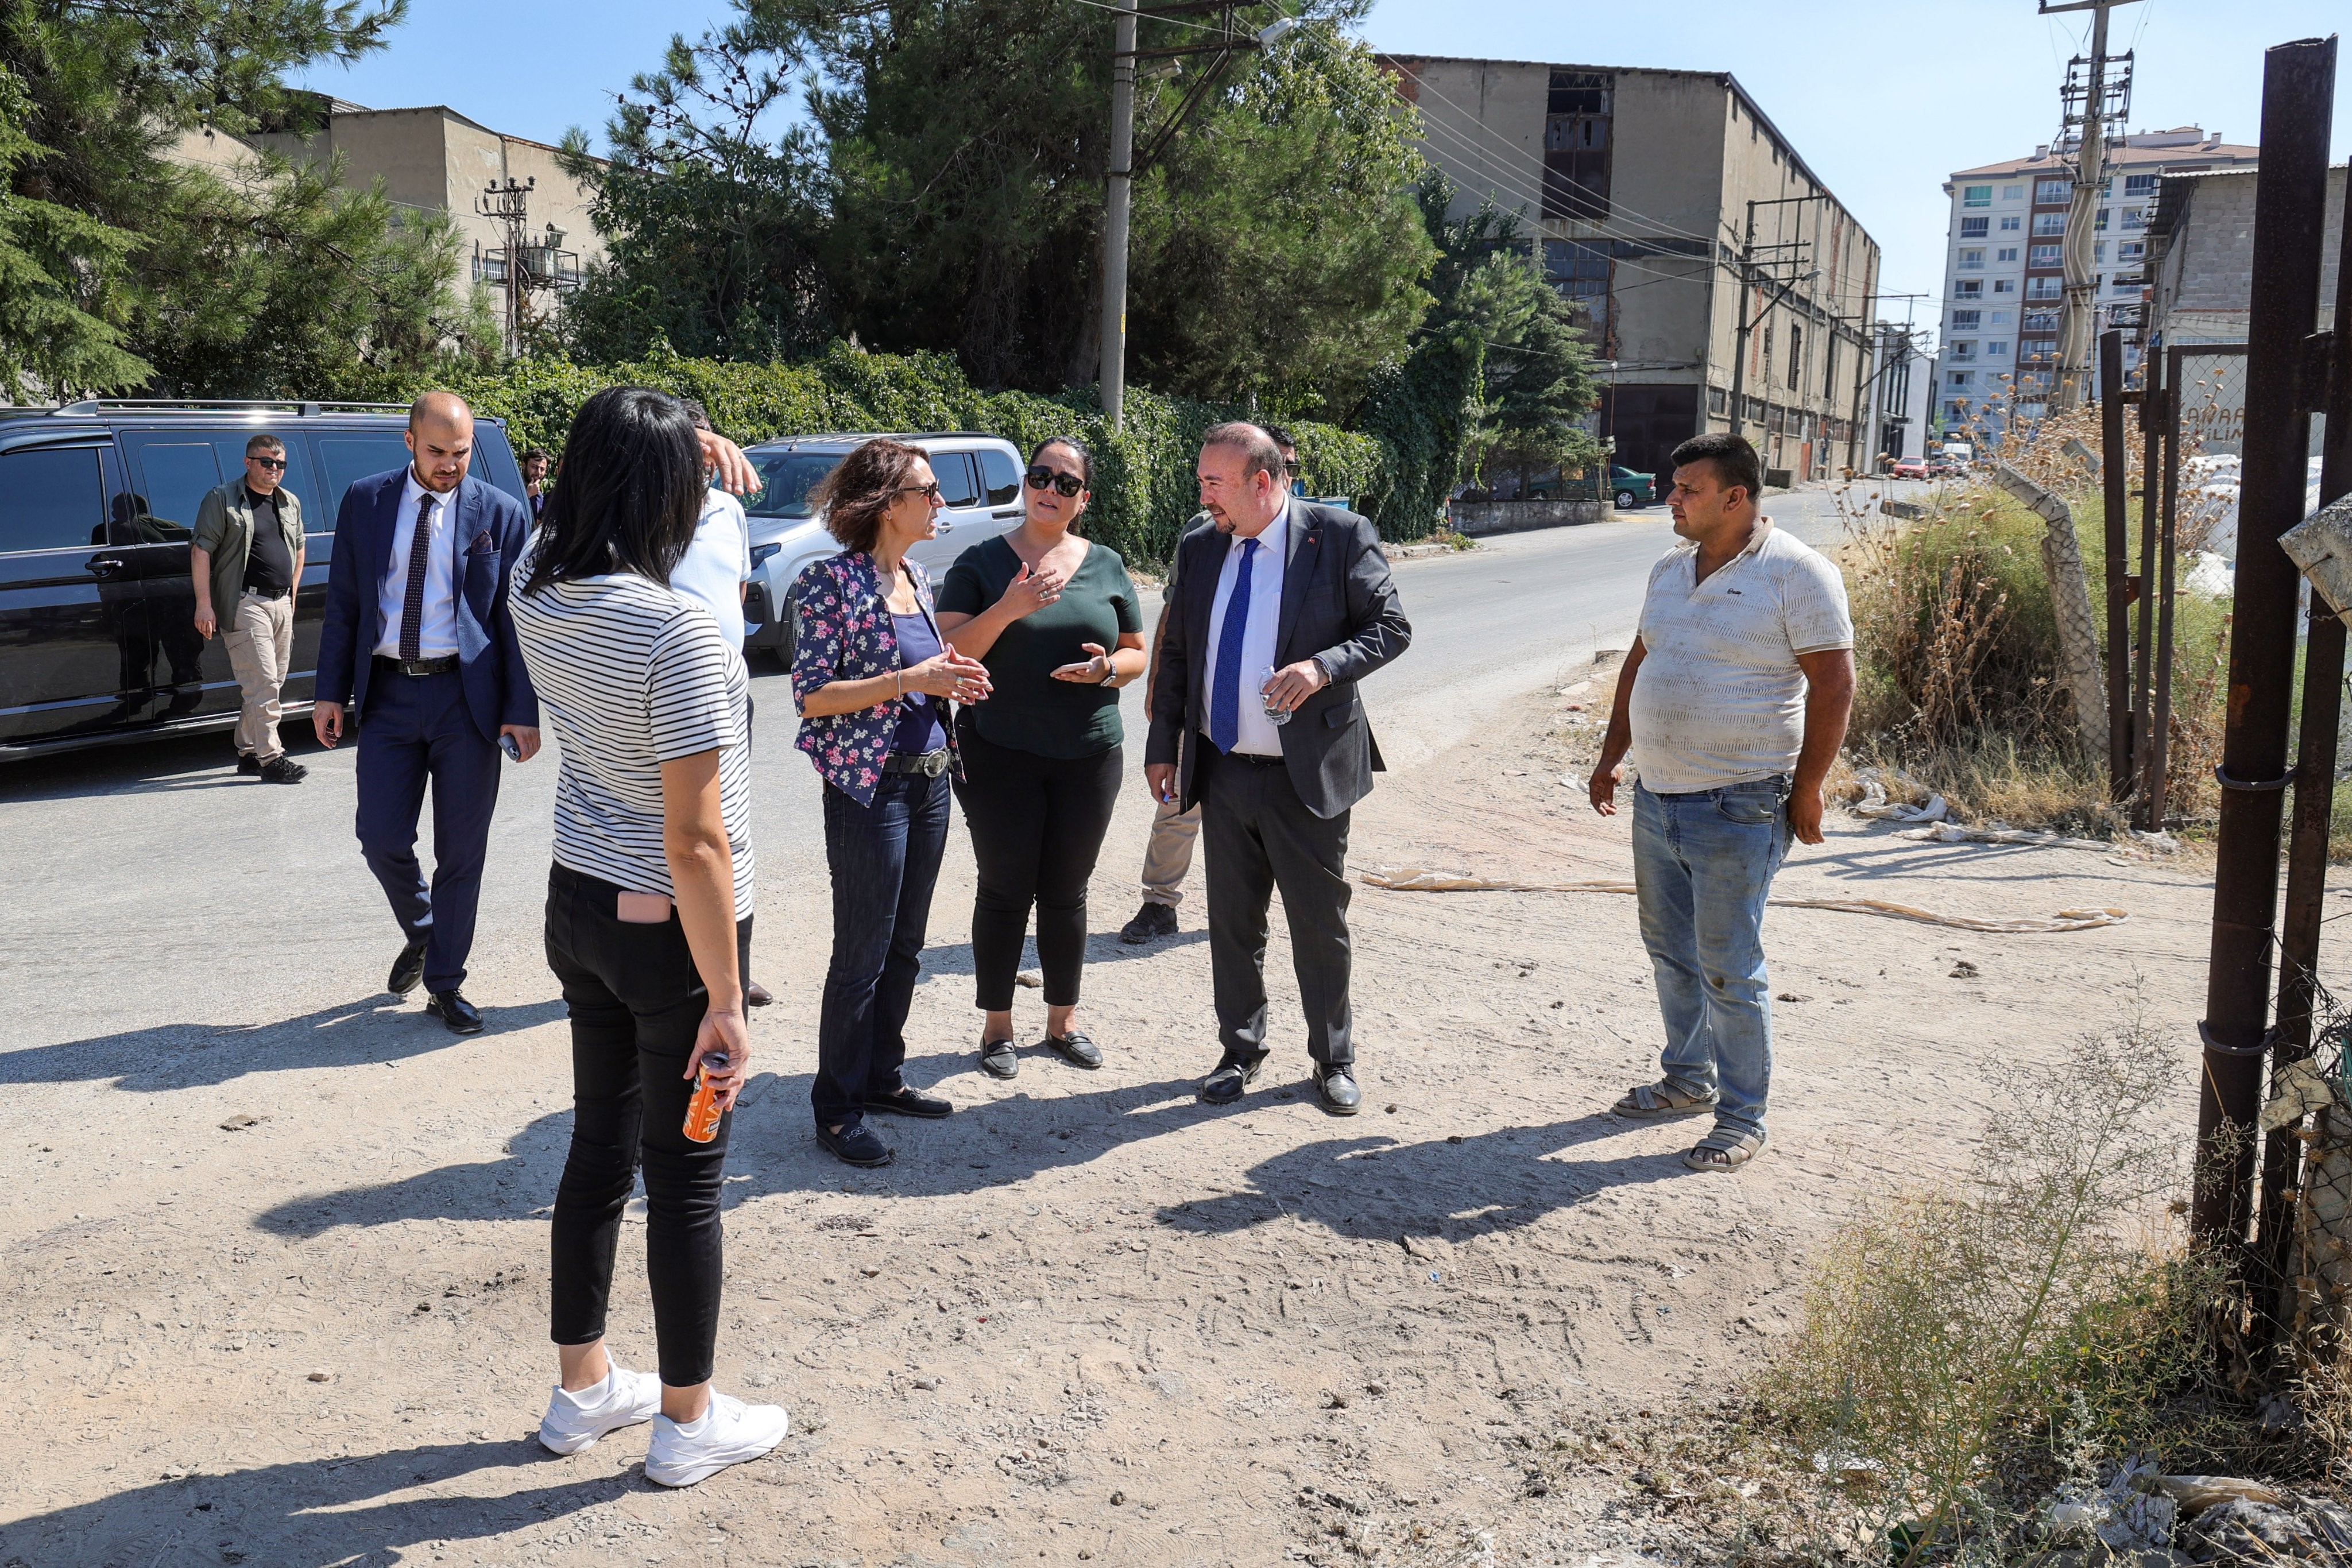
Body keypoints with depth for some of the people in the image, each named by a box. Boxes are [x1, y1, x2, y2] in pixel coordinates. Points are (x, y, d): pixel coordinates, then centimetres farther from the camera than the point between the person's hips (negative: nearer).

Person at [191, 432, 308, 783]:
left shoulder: (290, 503, 17)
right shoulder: (222, 500, -3)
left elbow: (298, 548, 29)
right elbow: (201, 550, -7)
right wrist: (204, 604, -13)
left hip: (281, 605, 7)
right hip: (245, 605, -7)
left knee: (270, 684, 9)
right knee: (263, 682, -12)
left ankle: (248, 753, 18)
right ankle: (271, 758, -10)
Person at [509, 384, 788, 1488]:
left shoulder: (536, 588, -4)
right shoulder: (676, 630, -25)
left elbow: (570, 498, 25)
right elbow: (695, 840, -25)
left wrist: (658, 443, 21)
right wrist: (726, 1004, -19)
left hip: (575, 905, 8)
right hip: (669, 930, -8)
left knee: (599, 1146, 20)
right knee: (685, 1176, 7)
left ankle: (583, 1390, 36)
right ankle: (689, 1422, 24)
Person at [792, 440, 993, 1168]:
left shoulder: (917, 579, 11)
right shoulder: (833, 581, -13)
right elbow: (812, 696, -16)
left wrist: (952, 680, 1)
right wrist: (911, 680, -21)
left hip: (929, 778, 8)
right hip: (868, 785, -8)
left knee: (904, 947, 16)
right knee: (862, 955, -1)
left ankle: (882, 1078, 30)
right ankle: (836, 1109, 12)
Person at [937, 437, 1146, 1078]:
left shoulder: (1107, 566, 8)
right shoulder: (981, 563, -2)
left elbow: (1136, 653, 12)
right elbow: (948, 652, -10)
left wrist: (1107, 668, -11)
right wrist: (1008, 609, -24)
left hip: (1089, 755, 3)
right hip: (1000, 755, -2)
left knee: (1066, 892, 11)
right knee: (1005, 891, 3)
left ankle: (1063, 1020, 26)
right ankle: (997, 1027, 17)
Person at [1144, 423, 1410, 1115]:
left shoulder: (1341, 535, -7)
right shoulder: (1198, 550, 7)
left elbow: (1391, 627, -6)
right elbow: (1175, 655, 12)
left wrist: (1323, 667, -23)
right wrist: (1163, 746, 9)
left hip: (1307, 773, -4)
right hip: (1222, 771, 4)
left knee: (1320, 923, 7)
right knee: (1232, 922, 13)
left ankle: (1333, 1059, 24)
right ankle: (1240, 1050, 30)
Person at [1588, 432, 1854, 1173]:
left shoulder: (1795, 574, -11)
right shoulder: (1670, 569, 10)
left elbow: (1834, 683, -12)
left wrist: (1807, 789, -13)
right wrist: (1612, 754, 18)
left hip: (1737, 807, -7)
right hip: (1656, 797, 7)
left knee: (1729, 970, -2)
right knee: (1670, 950, 18)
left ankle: (1743, 1117, 12)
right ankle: (1689, 1077, 35)